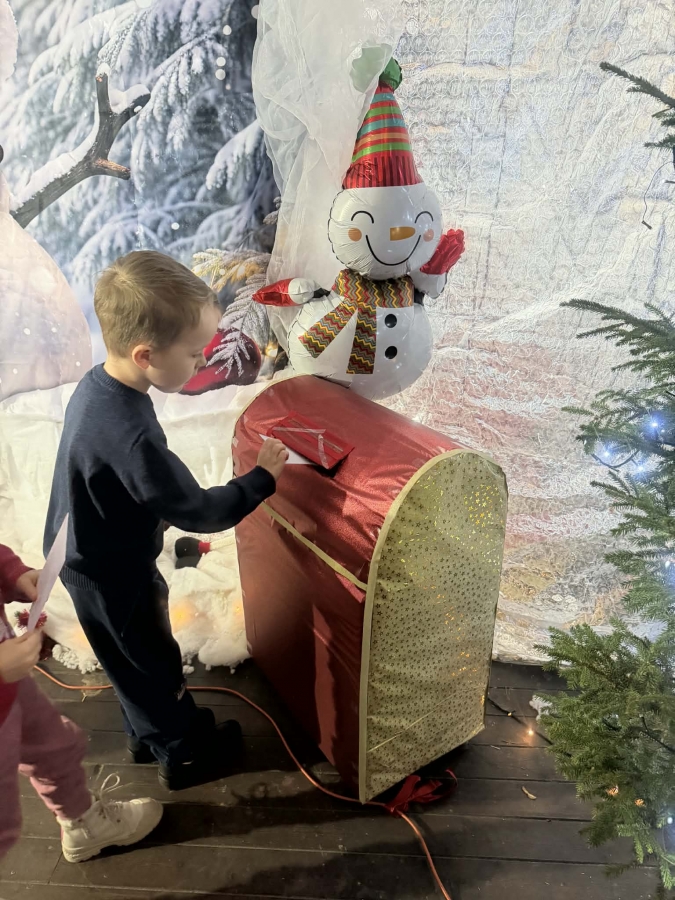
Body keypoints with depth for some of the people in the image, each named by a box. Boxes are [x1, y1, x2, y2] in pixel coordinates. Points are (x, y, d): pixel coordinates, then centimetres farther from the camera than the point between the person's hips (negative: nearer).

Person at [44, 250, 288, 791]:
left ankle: (148, 736, 52)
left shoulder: (97, 384, -9)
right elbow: (199, 511, -29)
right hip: (114, 578, -8)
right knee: (154, 665, 16)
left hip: (92, 559, 8)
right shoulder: (130, 437, -39)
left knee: (139, 659, 28)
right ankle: (185, 755, 42)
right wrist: (263, 477, -18)